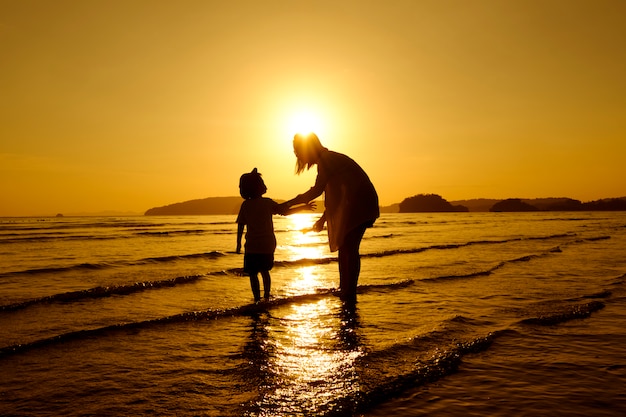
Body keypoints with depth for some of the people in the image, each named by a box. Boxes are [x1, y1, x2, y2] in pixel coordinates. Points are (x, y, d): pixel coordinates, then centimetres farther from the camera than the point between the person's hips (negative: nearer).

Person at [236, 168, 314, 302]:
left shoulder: (245, 205, -4)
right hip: (268, 245, 3)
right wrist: (304, 207, 5)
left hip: (252, 246, -3)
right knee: (264, 271, 20)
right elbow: (285, 211, -3)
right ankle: (266, 296, 23)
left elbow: (240, 226, -4)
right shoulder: (267, 202, -2)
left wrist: (238, 243, 4)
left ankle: (257, 299, -3)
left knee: (253, 273, 3)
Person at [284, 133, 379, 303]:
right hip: (353, 206, 10)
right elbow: (334, 195, 21)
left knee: (349, 248, -10)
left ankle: (349, 293, -7)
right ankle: (344, 290, 19)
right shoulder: (329, 160, 17)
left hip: (360, 205, -10)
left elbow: (316, 191, -18)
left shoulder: (326, 161, -13)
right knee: (344, 247, 11)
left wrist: (288, 204, -12)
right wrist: (324, 218, 21)